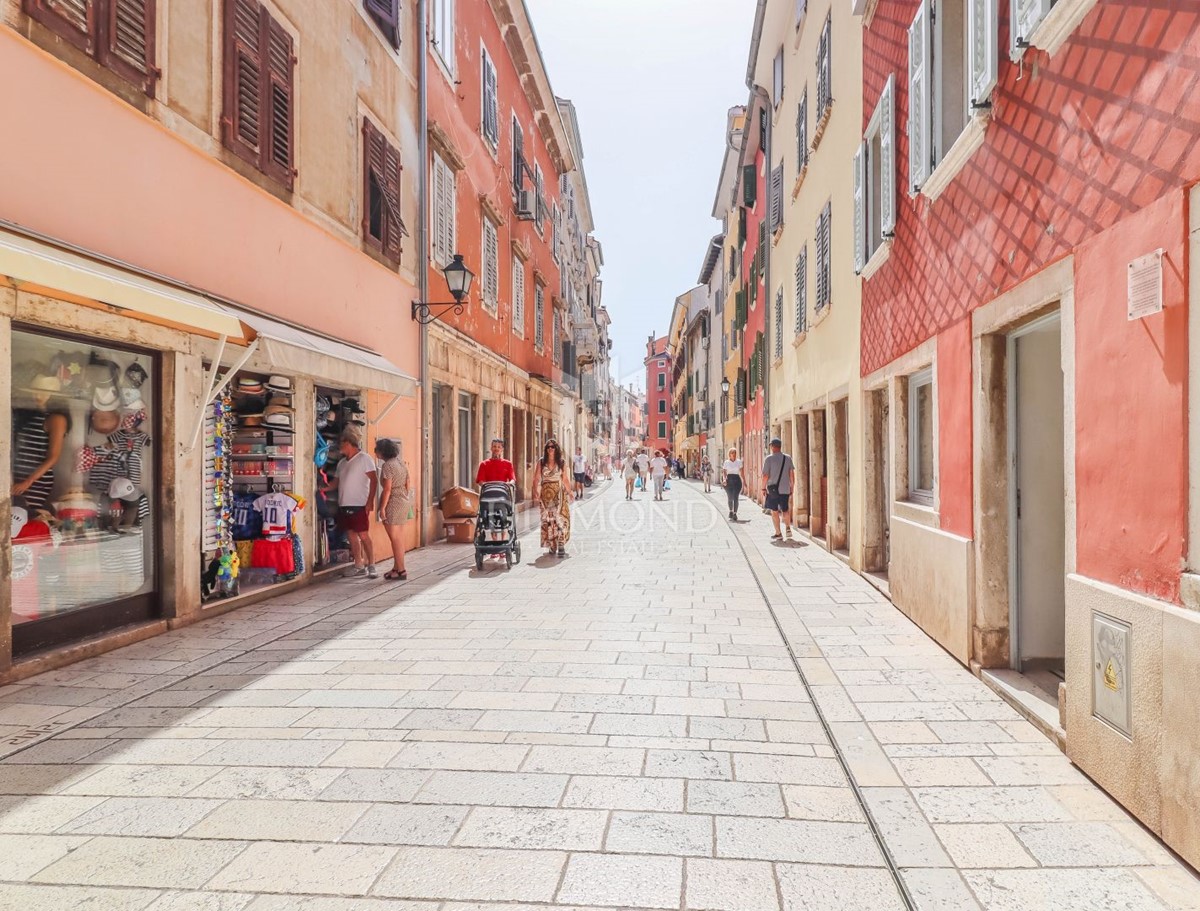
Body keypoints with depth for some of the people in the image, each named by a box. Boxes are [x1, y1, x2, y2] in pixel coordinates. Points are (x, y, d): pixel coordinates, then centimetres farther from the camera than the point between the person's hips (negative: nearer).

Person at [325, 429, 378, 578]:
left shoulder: (364, 459, -6)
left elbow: (374, 480, -12)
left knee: (363, 535, -7)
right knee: (351, 536, 9)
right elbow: (335, 482, 20)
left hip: (359, 505, -8)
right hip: (344, 505, 8)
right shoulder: (342, 463, 17)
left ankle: (371, 566, -3)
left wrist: (370, 501, -18)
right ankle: (359, 566, 15)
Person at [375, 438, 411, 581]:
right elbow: (408, 484, 14)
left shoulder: (387, 465, -13)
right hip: (404, 502, 9)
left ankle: (401, 570, 1)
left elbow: (387, 488, -18)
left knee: (395, 538, -3)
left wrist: (382, 507, -16)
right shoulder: (401, 463, 12)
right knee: (399, 537, 13)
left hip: (392, 503, -9)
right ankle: (396, 568, 20)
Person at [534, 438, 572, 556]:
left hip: (559, 493, -1)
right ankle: (552, 546, 10)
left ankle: (561, 545, -10)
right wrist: (536, 492, -10)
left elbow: (565, 479, 9)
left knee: (560, 518, -9)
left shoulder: (562, 462, 6)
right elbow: (536, 478, 1)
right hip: (546, 493, 1)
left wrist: (569, 492, 6)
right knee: (548, 519, 2)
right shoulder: (541, 462, 5)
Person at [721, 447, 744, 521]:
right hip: (729, 480, 1)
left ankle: (735, 513, -2)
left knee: (736, 498, -7)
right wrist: (724, 479, -14)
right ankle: (731, 511, 28)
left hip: (737, 480, 0)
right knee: (730, 498, 6)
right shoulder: (726, 462, 5)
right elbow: (724, 472, 3)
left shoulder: (739, 462, 5)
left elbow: (741, 472, 5)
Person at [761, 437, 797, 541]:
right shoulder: (788, 458, 3)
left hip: (773, 489, -3)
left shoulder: (768, 459, -7)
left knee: (774, 511, 6)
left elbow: (765, 475, -9)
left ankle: (778, 533, 6)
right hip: (785, 489, 3)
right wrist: (791, 487, 14)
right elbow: (792, 474, 5)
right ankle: (788, 528, 2)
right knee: (785, 510, 18)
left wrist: (763, 487, 2)